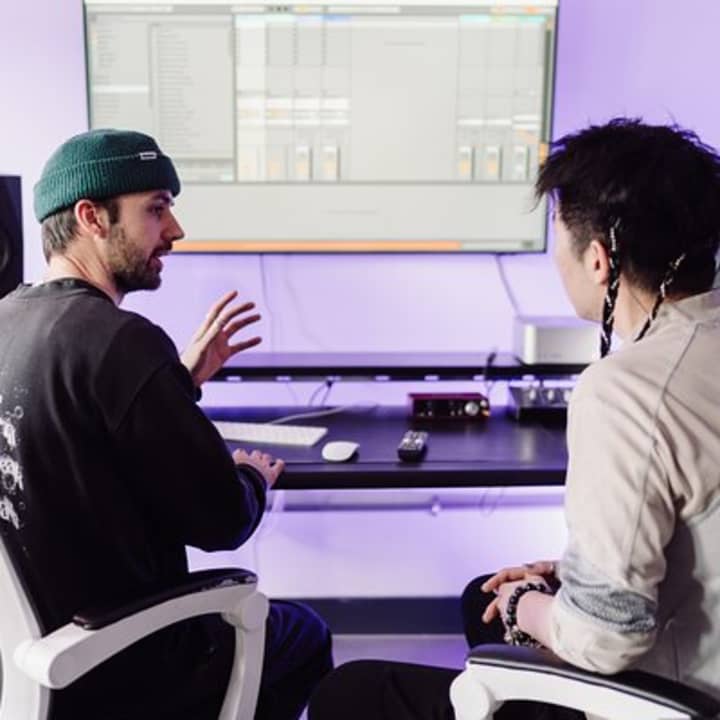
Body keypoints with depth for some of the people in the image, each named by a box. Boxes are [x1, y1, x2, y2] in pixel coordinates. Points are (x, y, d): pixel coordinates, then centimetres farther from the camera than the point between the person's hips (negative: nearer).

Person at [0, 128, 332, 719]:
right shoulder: (118, 339, -28)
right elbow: (222, 521, -22)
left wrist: (184, 375, 9)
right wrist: (253, 479, -1)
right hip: (113, 670, -8)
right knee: (303, 632, 19)